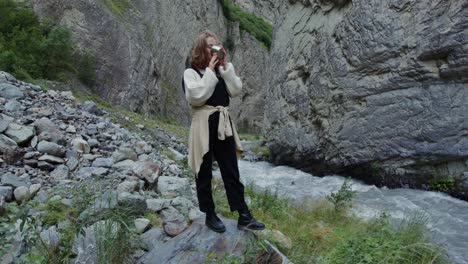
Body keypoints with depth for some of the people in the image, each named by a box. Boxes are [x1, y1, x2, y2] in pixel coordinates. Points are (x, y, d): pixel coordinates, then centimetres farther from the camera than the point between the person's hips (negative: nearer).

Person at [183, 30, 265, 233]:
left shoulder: (221, 70, 13)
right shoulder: (191, 72, -3)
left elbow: (236, 90, 0)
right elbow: (197, 96, -19)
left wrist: (225, 66, -5)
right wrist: (210, 71, -15)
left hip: (223, 125, 5)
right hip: (204, 126, -5)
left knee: (232, 172, 6)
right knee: (204, 174, 6)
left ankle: (244, 216, 11)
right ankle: (210, 215, 21)